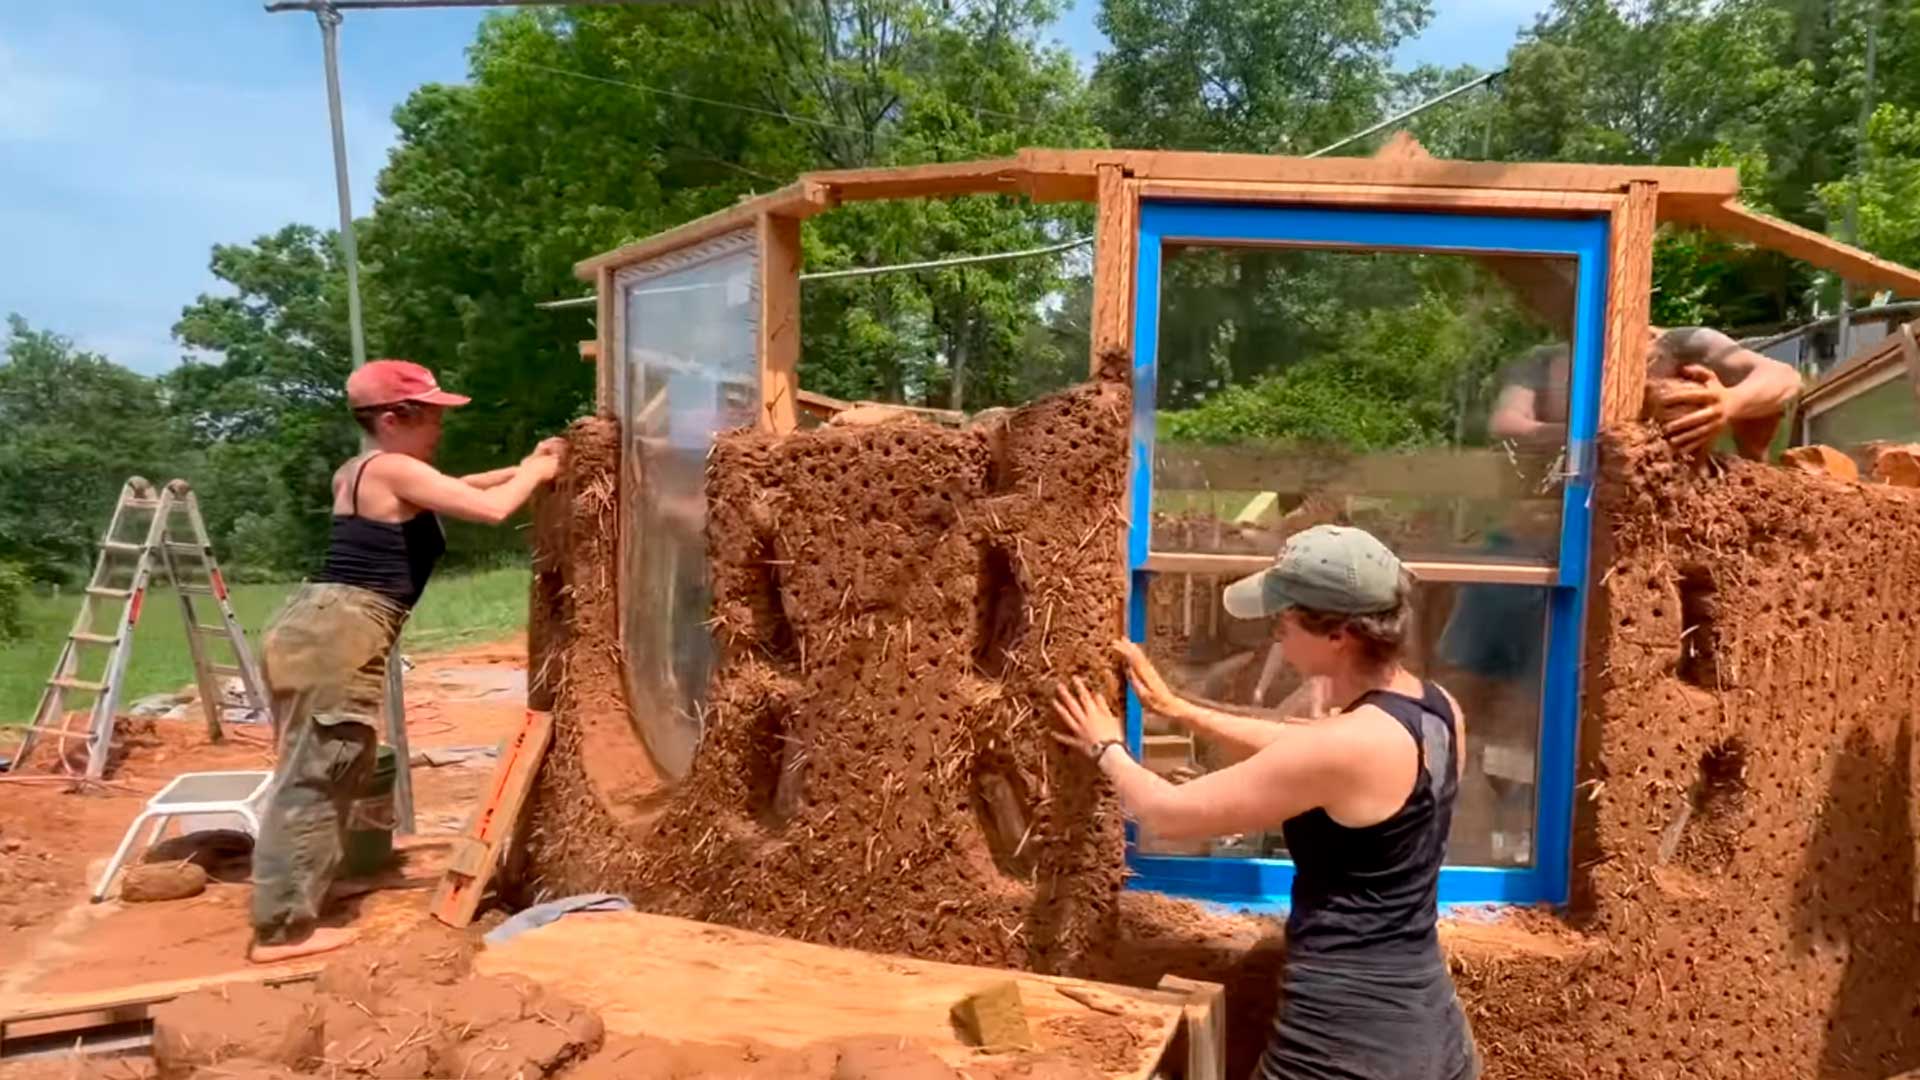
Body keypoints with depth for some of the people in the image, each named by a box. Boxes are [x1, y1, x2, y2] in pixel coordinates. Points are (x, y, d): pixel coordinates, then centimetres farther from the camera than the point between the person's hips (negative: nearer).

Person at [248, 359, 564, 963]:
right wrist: (534, 473, 6)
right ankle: (282, 929, 3)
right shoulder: (393, 470, -8)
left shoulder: (357, 473, 20)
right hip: (340, 635, -10)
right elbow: (492, 509, -14)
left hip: (317, 626, 10)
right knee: (314, 779, -4)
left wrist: (524, 467, 27)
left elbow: (448, 490, 33)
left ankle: (284, 913, 23)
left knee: (311, 776, 15)